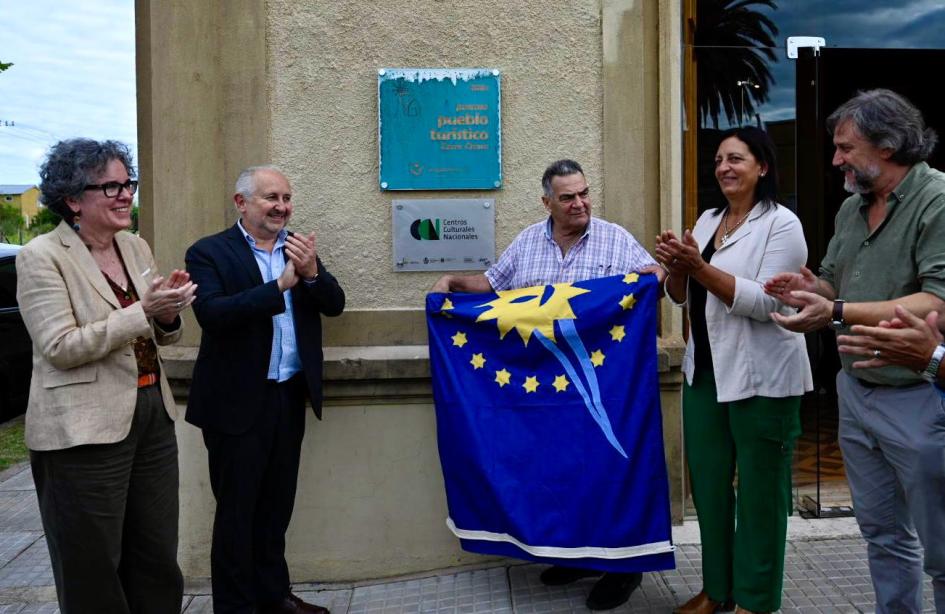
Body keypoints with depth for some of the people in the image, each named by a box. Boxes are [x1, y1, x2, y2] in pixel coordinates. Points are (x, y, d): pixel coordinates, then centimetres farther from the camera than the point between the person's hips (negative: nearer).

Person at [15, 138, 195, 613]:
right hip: (85, 429, -6)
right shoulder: (41, 257, -9)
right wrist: (142, 311, -22)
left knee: (157, 556, 14)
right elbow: (60, 348, -16)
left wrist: (168, 314, -7)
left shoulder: (136, 247, 9)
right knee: (93, 570, 8)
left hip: (153, 415, 6)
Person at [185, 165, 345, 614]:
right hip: (238, 402, -5)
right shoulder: (209, 252, -7)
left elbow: (335, 305, 3)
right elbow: (211, 313, -22)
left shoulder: (299, 248, 9)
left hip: (290, 396, 5)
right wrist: (280, 285, -28)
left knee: (276, 506, 17)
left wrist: (312, 272, -16)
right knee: (236, 510, 5)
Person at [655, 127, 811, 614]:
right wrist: (675, 267, -7)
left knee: (759, 491, 5)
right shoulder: (708, 220, 11)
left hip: (762, 377, -6)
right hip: (705, 371, 7)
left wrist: (700, 268, -24)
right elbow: (684, 298, 14)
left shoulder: (781, 224, -9)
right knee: (708, 483, 13)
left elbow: (765, 303, -19)